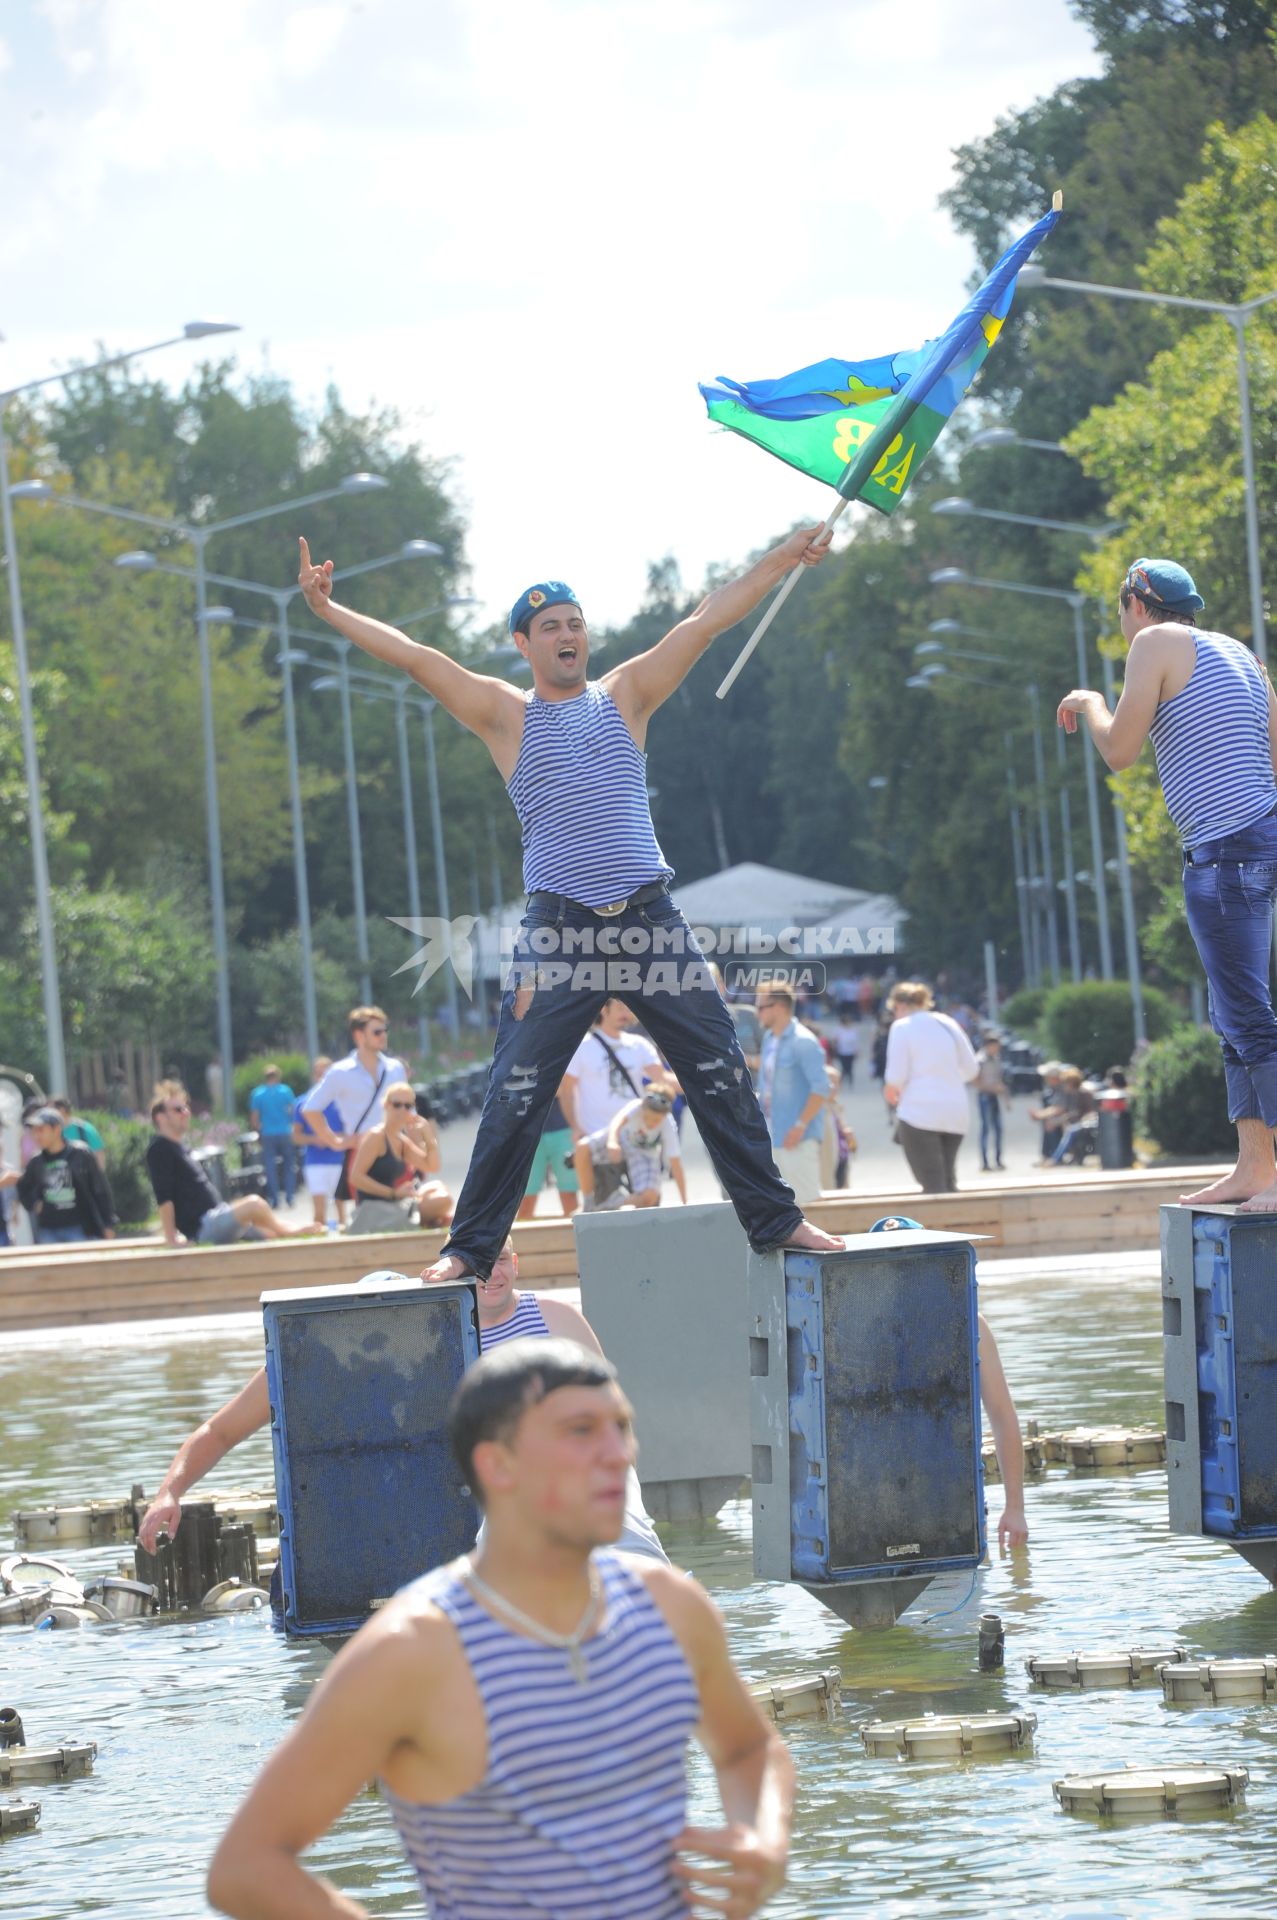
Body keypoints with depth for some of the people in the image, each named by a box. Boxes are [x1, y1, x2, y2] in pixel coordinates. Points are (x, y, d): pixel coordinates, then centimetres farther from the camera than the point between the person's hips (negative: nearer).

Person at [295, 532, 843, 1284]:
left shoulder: (625, 696, 13)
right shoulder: (506, 714, 9)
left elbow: (706, 622, 11)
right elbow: (415, 657, 3)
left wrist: (786, 559, 11)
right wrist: (329, 611, -4)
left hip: (651, 921, 2)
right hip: (562, 932, -2)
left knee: (722, 1077, 4)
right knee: (515, 1100, -5)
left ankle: (773, 1218, 14)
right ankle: (470, 1248, 1)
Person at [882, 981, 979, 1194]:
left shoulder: (902, 1027, -4)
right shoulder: (948, 1023, 11)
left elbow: (896, 1075, -9)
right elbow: (971, 1069, 11)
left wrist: (890, 1092, 11)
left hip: (920, 1112, -5)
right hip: (955, 1113, 5)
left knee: (933, 1186, -5)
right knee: (948, 1184, 14)